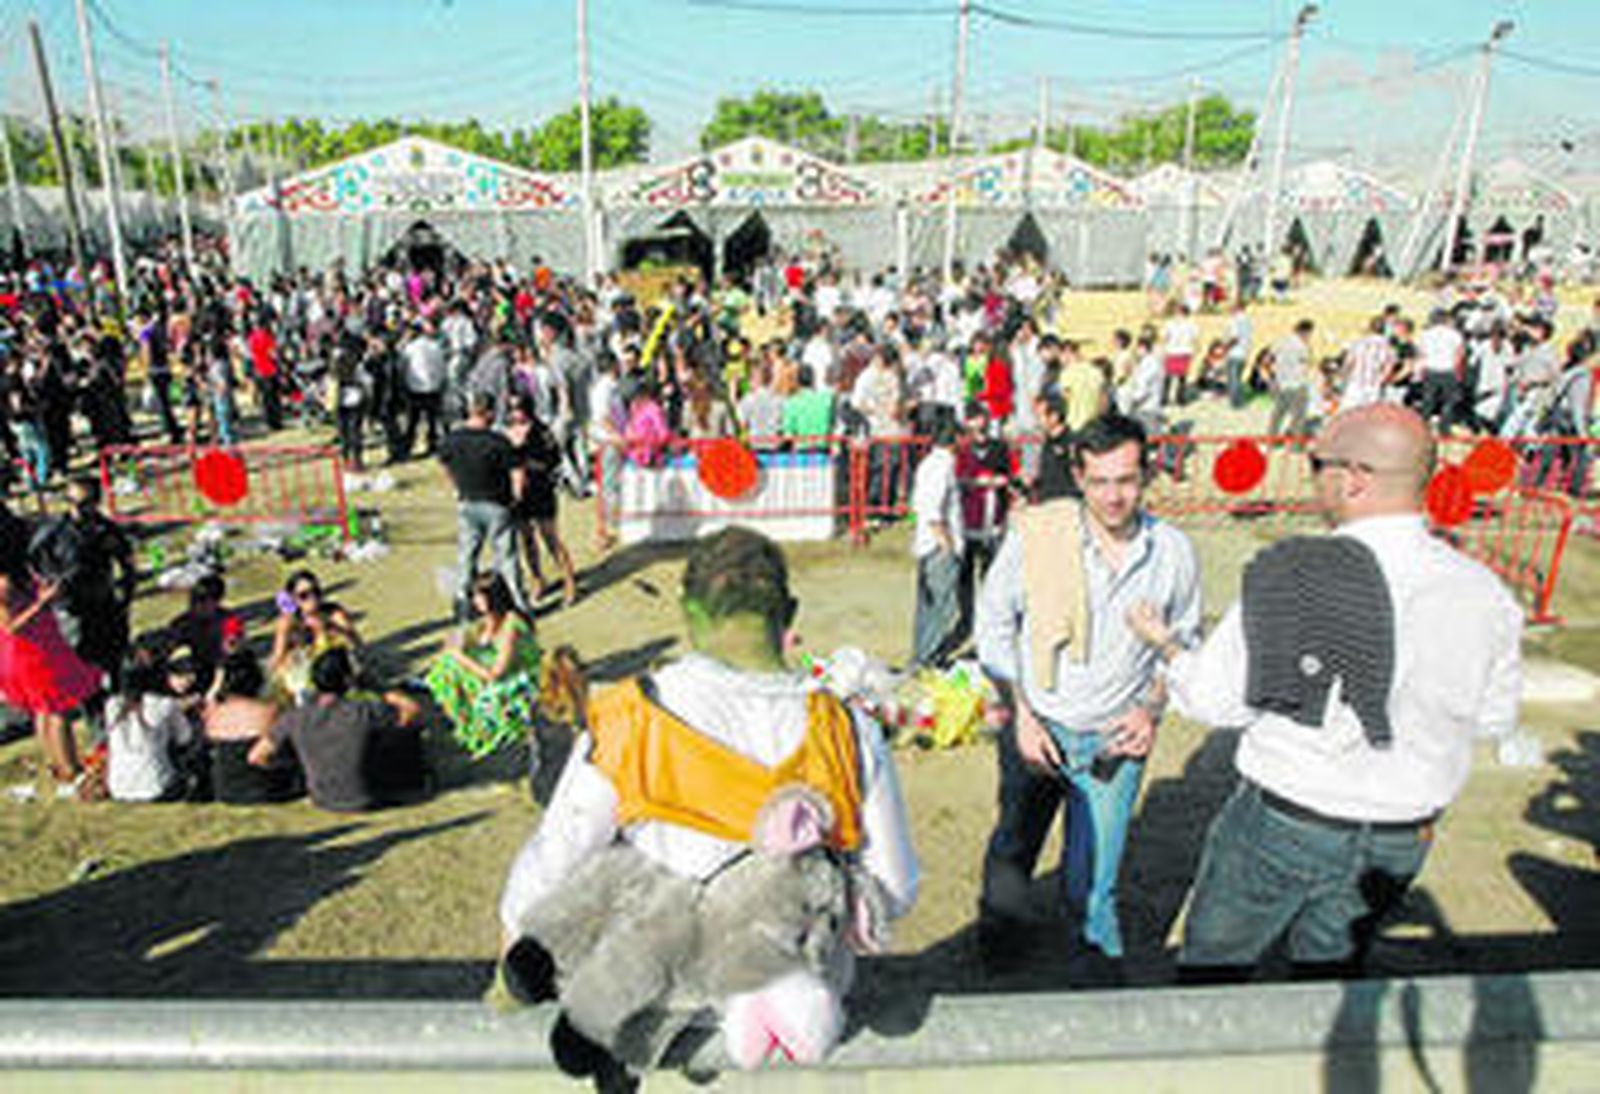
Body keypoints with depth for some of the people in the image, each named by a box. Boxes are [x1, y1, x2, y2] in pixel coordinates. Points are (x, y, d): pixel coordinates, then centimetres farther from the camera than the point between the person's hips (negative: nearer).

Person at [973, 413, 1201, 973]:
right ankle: (996, 929, 49)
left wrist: (1152, 707, -4)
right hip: (1037, 727, 0)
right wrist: (1021, 713, -8)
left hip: (1116, 740, 1)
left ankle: (1103, 960, 41)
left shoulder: (1174, 551, -7)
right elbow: (993, 623, -3)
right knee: (1013, 849, 18)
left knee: (1094, 883, 11)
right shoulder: (1034, 533, -13)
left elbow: (1184, 641, 10)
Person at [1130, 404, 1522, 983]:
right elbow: (1494, 718, 5)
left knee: (1213, 963, 17)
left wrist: (1166, 643, 2)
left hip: (1281, 824, -4)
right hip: (1402, 842, 5)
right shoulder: (1485, 594, -10)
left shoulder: (1291, 577, -24)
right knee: (1331, 967, 26)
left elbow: (1215, 701, -15)